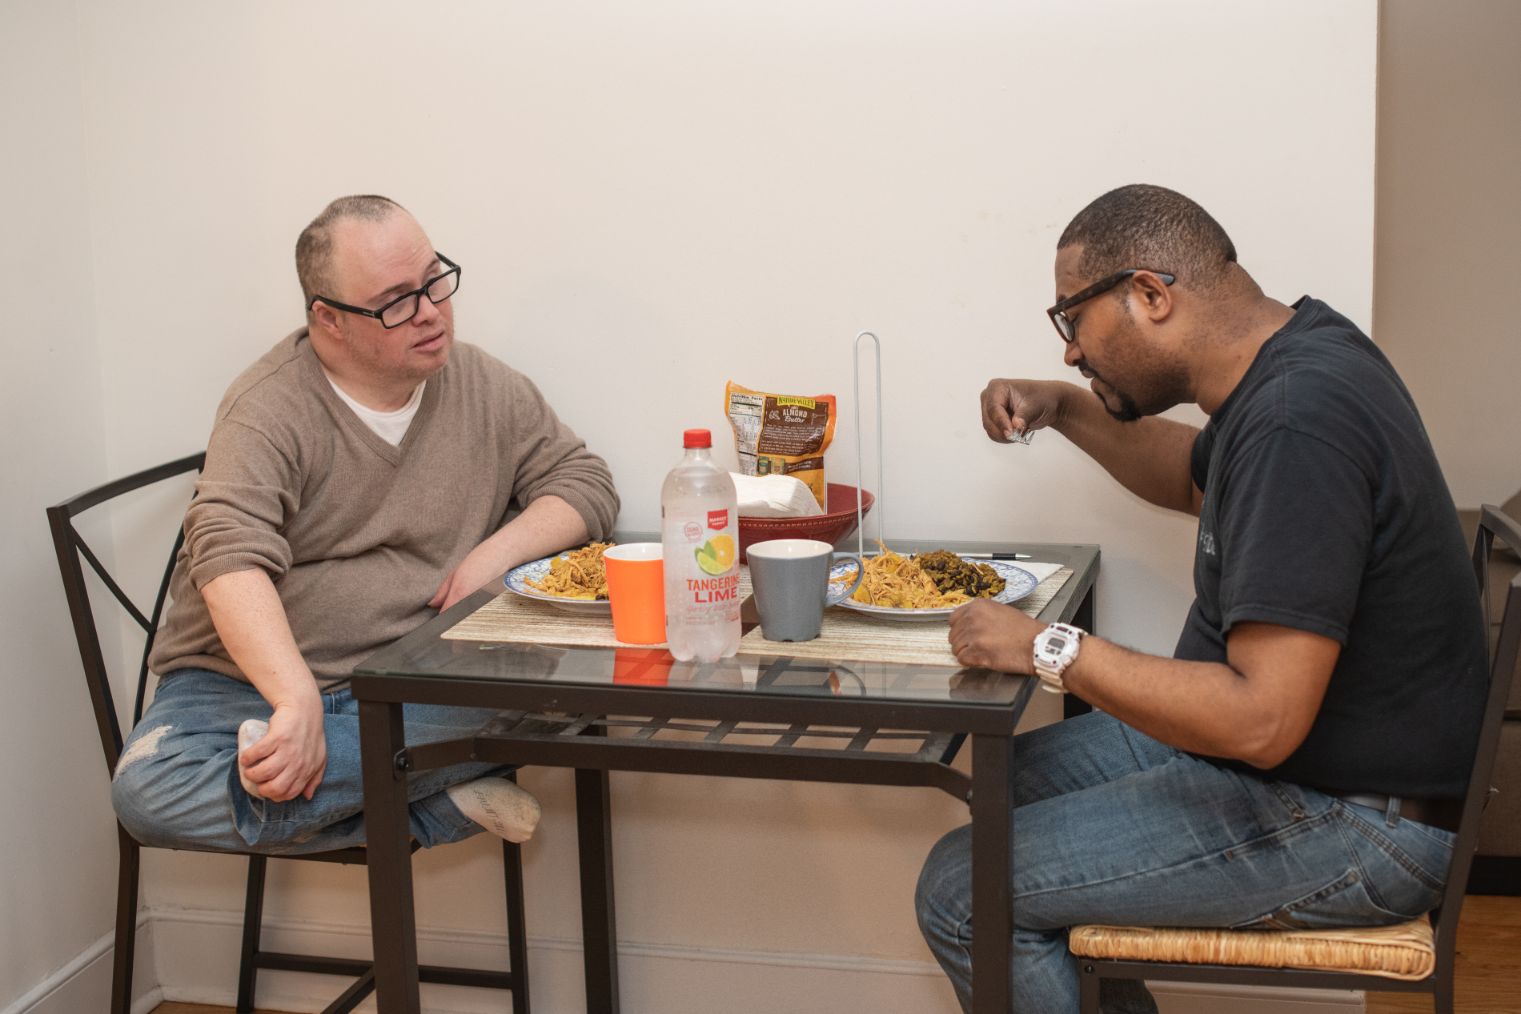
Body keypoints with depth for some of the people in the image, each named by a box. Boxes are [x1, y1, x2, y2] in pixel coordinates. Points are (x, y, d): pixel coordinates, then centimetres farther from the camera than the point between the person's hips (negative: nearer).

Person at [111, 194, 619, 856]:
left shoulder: (486, 390, 4)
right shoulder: (270, 408, -12)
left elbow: (585, 483, 9)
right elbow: (231, 556, -26)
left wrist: (494, 554, -11)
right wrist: (297, 702, -39)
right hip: (249, 678, -1)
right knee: (148, 792, -31)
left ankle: (287, 772, -28)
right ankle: (439, 811, -21)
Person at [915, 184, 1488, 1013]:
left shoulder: (1297, 426, -29)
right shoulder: (1297, 350, 3)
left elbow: (1259, 721, -33)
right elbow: (1198, 480, 26)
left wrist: (1048, 650, -23)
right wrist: (1063, 408, 11)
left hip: (1351, 821, -10)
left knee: (962, 890, -11)